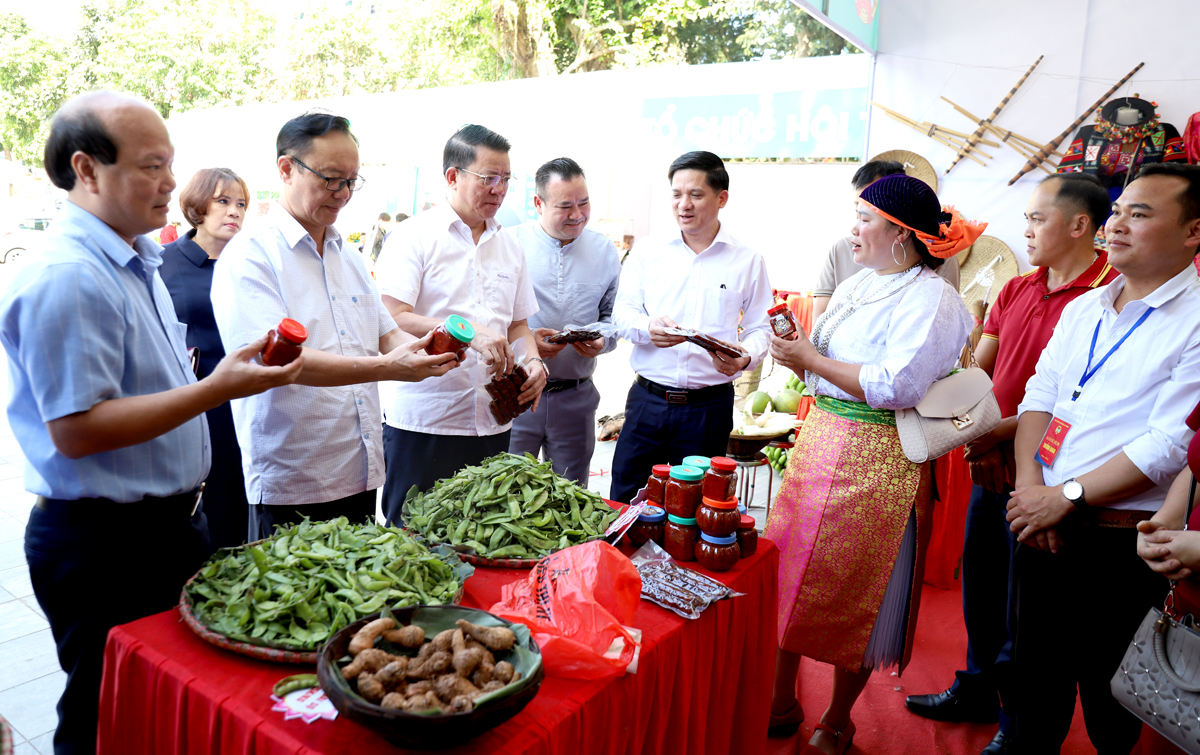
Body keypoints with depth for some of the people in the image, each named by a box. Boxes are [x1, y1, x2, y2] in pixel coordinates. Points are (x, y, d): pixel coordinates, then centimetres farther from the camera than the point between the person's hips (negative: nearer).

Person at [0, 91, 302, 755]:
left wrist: (235, 373, 9)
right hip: (102, 545, -9)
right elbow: (76, 430, -26)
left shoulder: (137, 261, 11)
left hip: (169, 522, 9)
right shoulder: (66, 278, -21)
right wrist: (214, 390, -27)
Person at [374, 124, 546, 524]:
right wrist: (468, 333, -25)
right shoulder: (413, 236, -4)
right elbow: (391, 320, -15)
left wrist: (534, 362, 0)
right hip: (423, 423, -5)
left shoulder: (510, 247, 16)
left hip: (493, 425, 5)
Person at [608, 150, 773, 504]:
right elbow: (622, 312, 4)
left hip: (709, 407, -1)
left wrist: (746, 356, -19)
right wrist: (648, 328, -18)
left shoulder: (747, 260, 4)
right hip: (647, 399, 1)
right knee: (624, 503, 7)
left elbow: (761, 328, 4)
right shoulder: (647, 251, 7)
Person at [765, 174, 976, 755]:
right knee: (788, 578, 12)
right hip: (817, 441, 8)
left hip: (875, 462, -8)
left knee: (853, 597, 4)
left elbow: (896, 386, -23)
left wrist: (810, 359, -17)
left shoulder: (931, 299, -11)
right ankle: (782, 704, 29)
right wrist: (796, 351, -2)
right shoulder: (855, 286, 14)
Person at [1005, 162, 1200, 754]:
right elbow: (1038, 396, 6)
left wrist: (1066, 497, -16)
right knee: (1034, 671, 19)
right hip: (1040, 524, 6)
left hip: (1121, 545, -6)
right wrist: (1030, 485, -8)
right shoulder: (1083, 309, 11)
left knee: (1106, 695, 10)